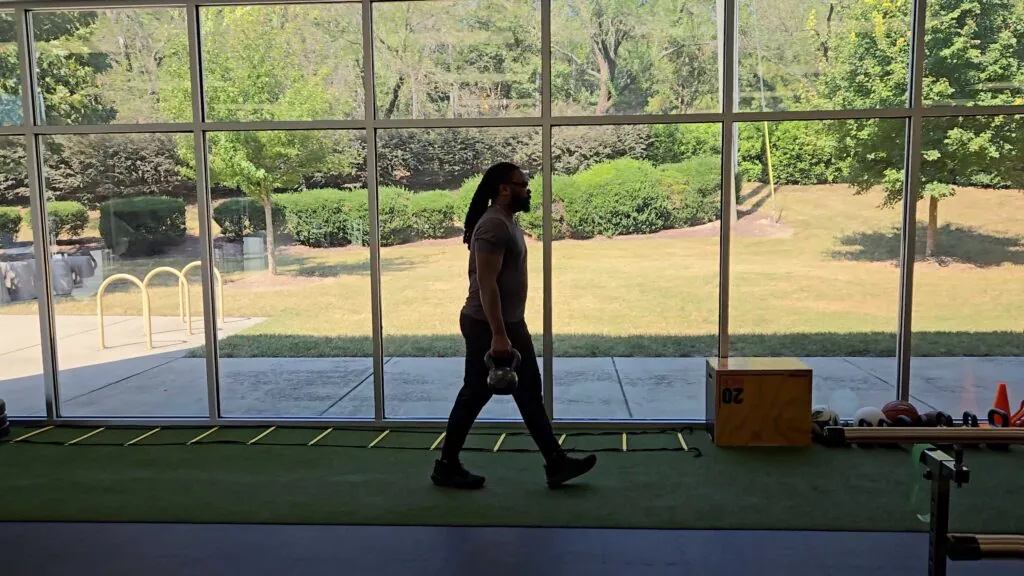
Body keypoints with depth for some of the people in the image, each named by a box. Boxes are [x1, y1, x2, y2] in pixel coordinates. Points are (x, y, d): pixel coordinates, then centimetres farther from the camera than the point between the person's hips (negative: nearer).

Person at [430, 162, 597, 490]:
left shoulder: (507, 222, 13)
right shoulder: (493, 225, -20)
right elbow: (486, 284, -26)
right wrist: (498, 335, -28)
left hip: (509, 324, 11)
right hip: (487, 327, -10)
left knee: (529, 392, 11)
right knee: (474, 396, 1)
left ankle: (556, 463, 18)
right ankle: (446, 466, 17)